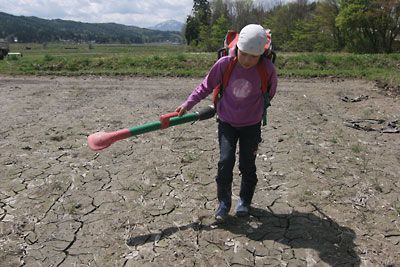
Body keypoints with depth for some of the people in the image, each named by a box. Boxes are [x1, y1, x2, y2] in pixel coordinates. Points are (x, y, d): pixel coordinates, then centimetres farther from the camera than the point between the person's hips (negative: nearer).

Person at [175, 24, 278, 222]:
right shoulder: (225, 63, -17)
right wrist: (188, 103, -7)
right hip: (227, 122, 0)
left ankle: (245, 200, 31)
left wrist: (252, 109, 9)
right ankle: (224, 202, 13)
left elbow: (270, 93, 3)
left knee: (247, 165, 7)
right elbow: (207, 85, -3)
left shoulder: (268, 69, -17)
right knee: (225, 161, -7)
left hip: (251, 125, 0)